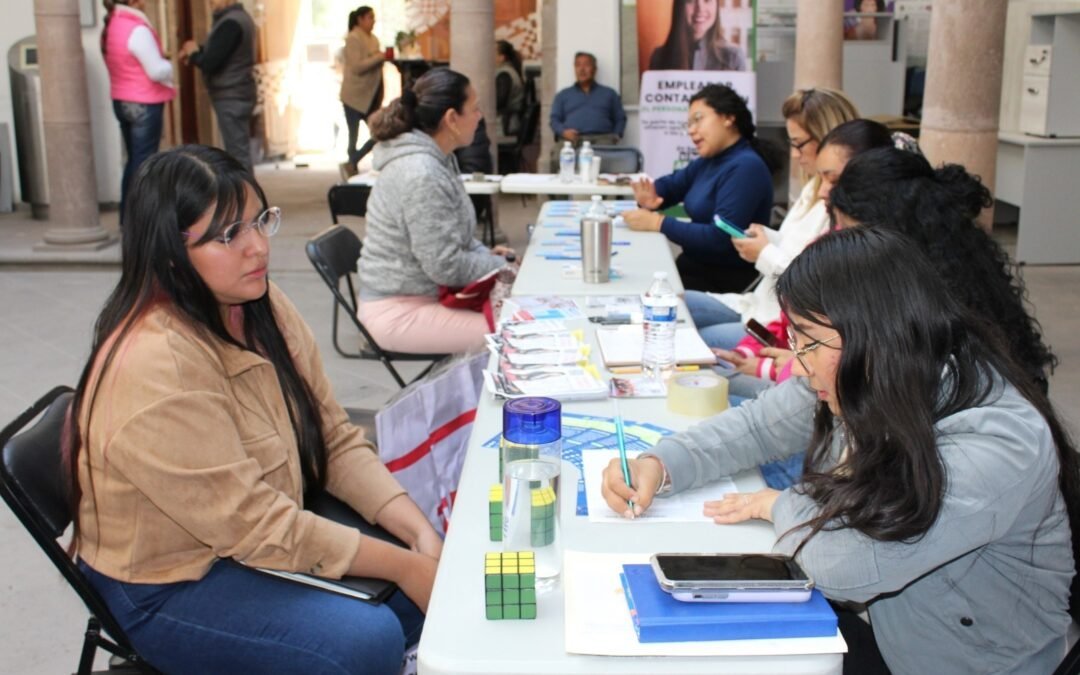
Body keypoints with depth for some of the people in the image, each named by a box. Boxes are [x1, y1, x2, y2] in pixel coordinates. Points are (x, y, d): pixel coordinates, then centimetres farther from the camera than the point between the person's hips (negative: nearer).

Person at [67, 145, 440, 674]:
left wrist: (420, 531, -14)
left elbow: (336, 440, -1)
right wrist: (402, 565, -22)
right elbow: (253, 526, -27)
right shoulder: (155, 369, -29)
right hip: (168, 587, -8)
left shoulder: (261, 308, -4)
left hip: (279, 527, 8)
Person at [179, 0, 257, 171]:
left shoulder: (230, 23, -19)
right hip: (236, 95, 10)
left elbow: (210, 62, -22)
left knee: (238, 154, -8)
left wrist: (193, 54, -2)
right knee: (240, 152, 15)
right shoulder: (238, 17, 14)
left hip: (231, 98, -10)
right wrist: (198, 50, 5)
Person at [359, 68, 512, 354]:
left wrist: (486, 253, 3)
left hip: (421, 293, 10)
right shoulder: (421, 175, -24)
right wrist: (500, 266, -8)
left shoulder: (435, 159, 7)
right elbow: (446, 267, -22)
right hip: (400, 311, -10)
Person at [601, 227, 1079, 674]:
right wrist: (660, 465, -11)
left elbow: (848, 568, -36)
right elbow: (757, 425, 4)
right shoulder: (861, 381, -11)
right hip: (871, 619, 6)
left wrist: (780, 505, -17)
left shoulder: (1001, 444, -31)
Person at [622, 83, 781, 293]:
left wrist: (658, 223, -22)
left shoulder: (745, 167, -19)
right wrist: (651, 198, -5)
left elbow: (720, 238, -27)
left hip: (726, 281, -8)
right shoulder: (709, 160, 9)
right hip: (694, 265, 8)